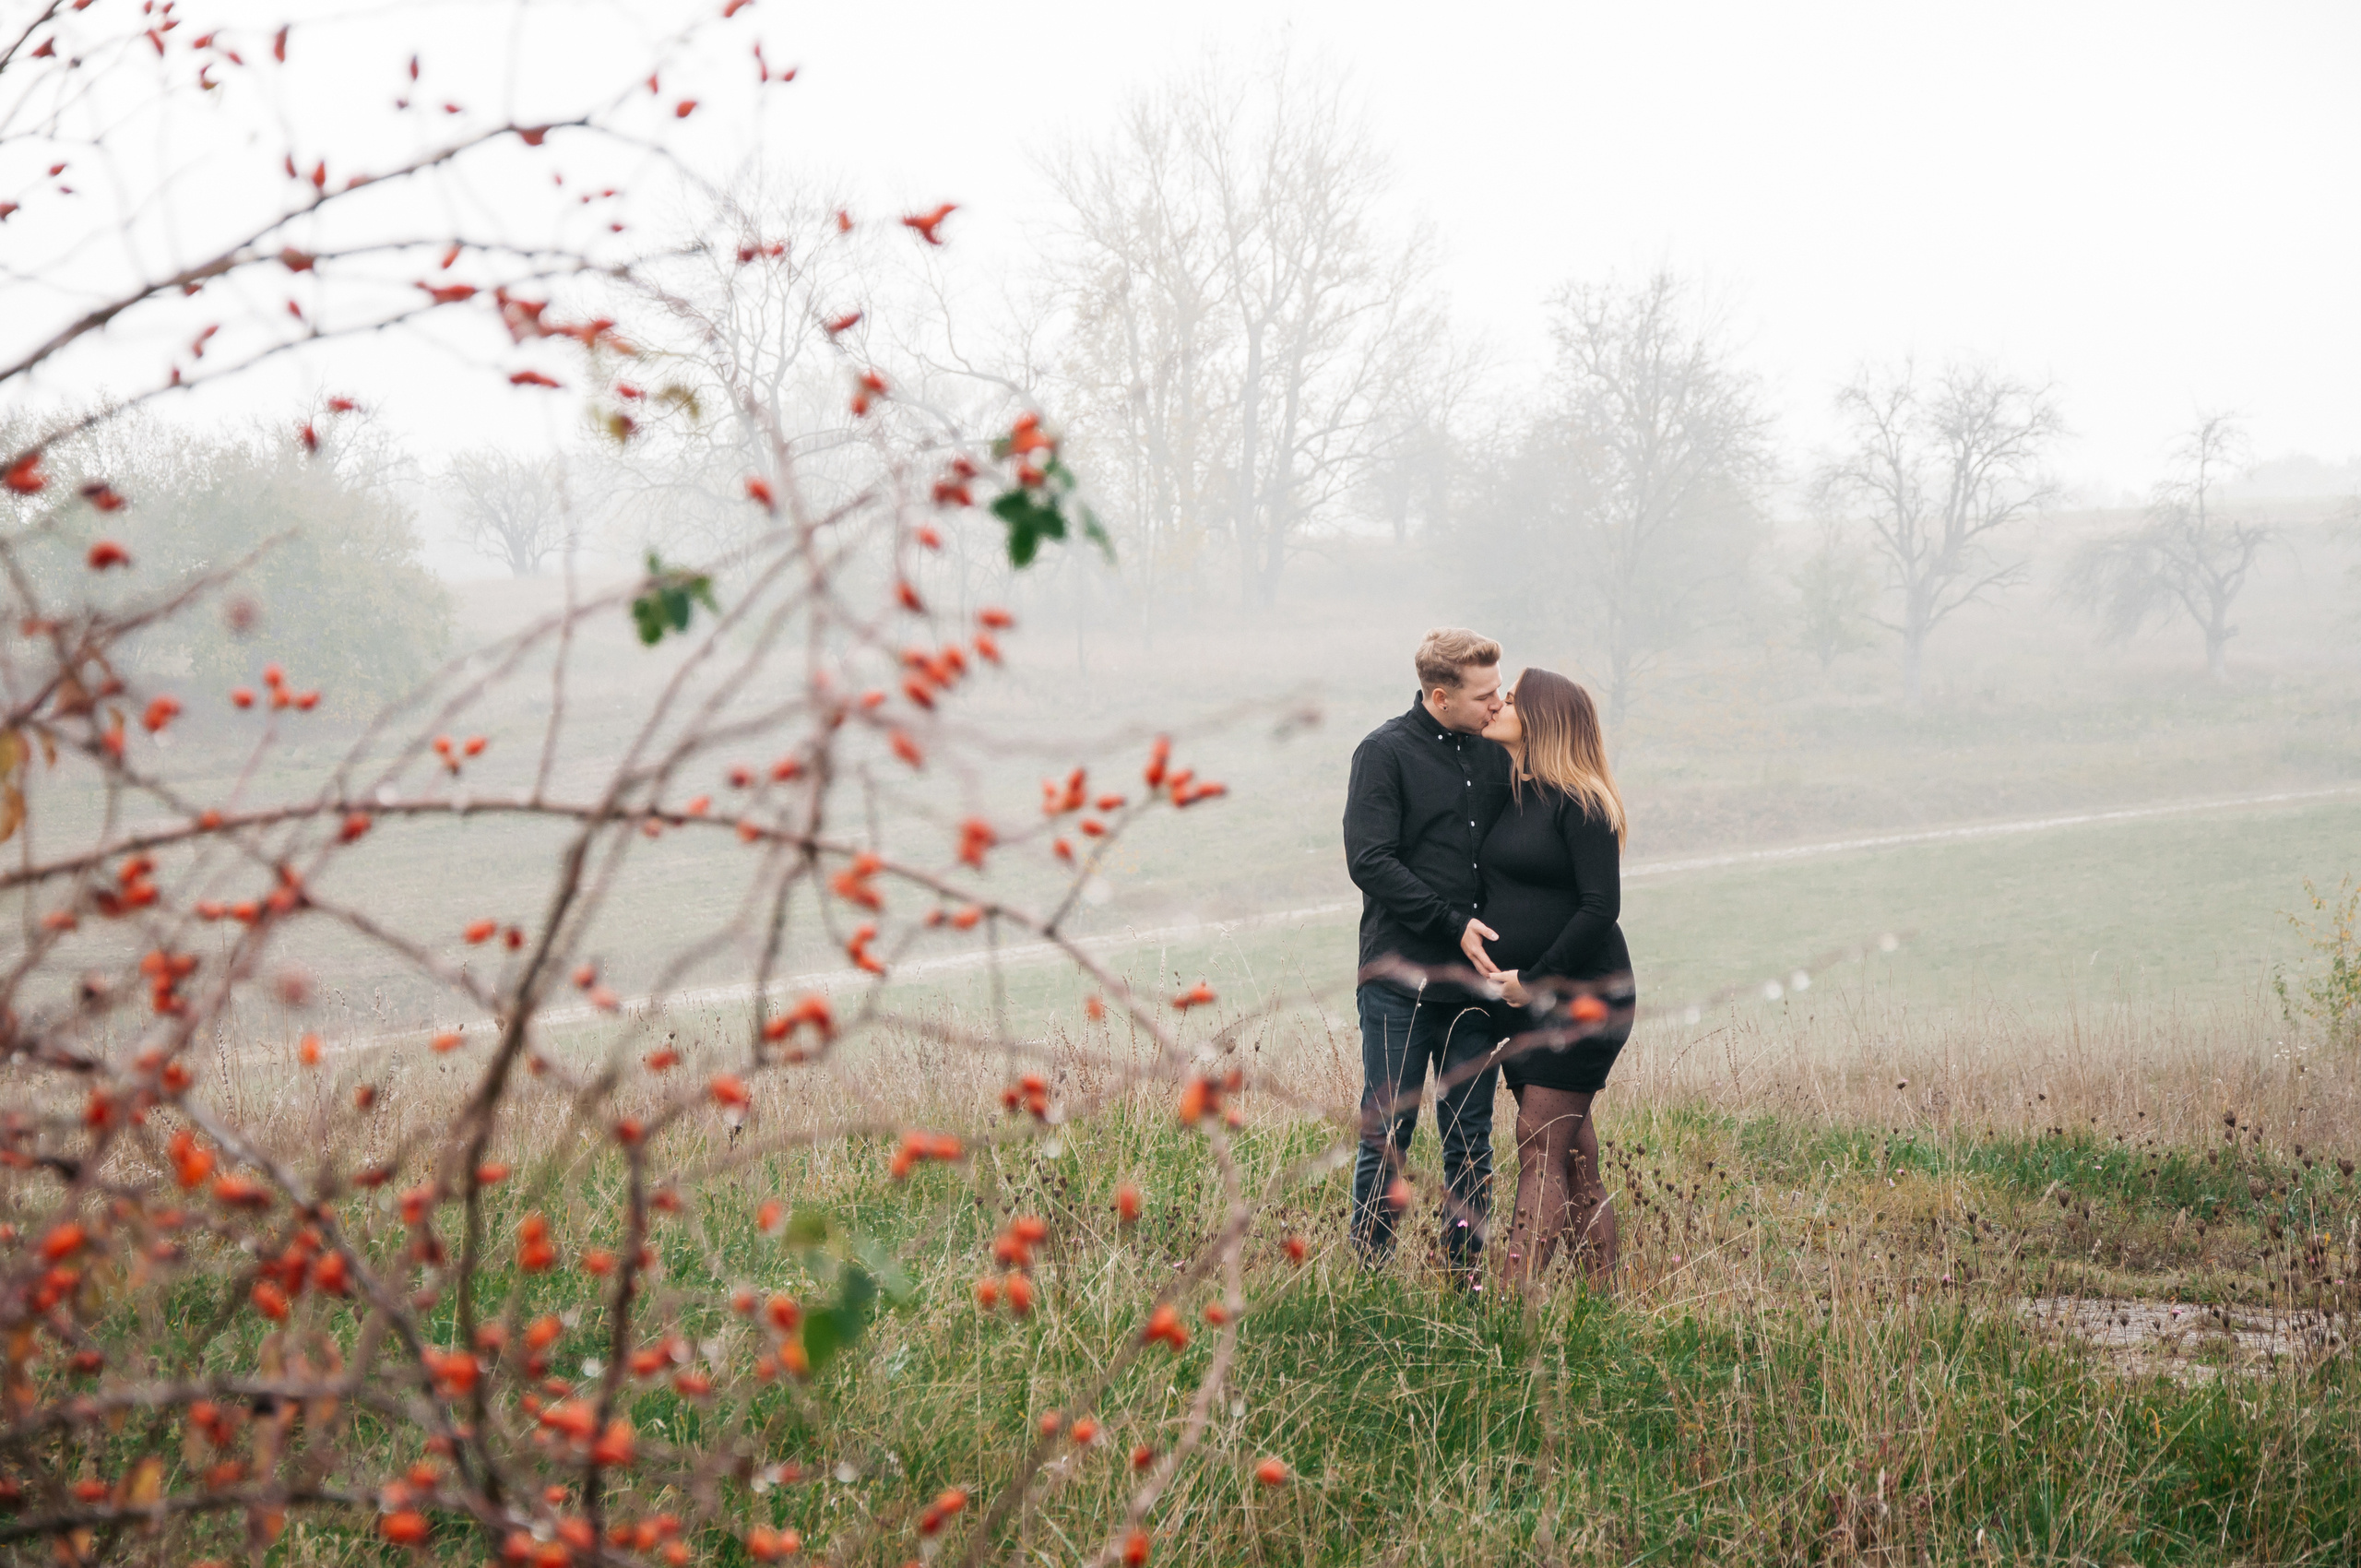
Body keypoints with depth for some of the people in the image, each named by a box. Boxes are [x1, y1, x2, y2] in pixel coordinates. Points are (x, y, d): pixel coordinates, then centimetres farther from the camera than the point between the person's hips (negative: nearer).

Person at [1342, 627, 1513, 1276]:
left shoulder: (1494, 754, 11)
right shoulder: (1385, 753, -4)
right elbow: (1370, 862, -12)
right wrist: (1456, 922, -16)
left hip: (1475, 981, 5)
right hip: (1400, 984, -5)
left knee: (1471, 1142, 7)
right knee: (1387, 1137, 0)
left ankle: (1464, 1273, 13)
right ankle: (1370, 1273, 7)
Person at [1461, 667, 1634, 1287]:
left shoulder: (1579, 804, -11)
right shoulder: (1509, 794, 13)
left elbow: (1601, 908, -15)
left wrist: (1535, 980, -13)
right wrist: (1465, 927, 2)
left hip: (1581, 998, -8)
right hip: (1522, 1002, 8)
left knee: (1541, 1153, -12)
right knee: (1574, 1156, 9)